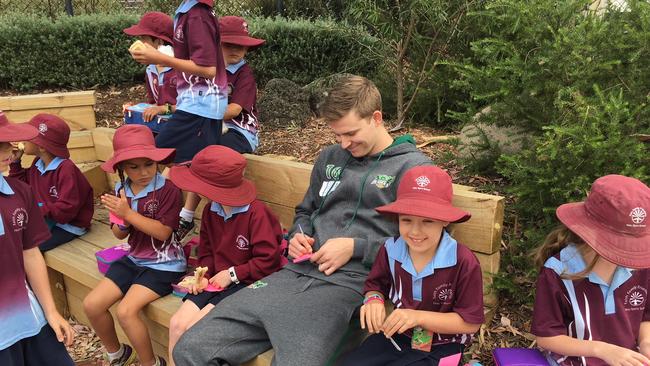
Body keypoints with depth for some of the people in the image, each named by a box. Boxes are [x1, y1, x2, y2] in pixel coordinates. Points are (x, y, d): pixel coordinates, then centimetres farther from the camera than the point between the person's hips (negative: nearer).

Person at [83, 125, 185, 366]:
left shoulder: (168, 190, -18)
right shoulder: (121, 190, 2)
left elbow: (163, 231, -22)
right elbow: (120, 234, 9)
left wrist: (129, 214, -25)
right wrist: (120, 221, -15)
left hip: (164, 264, -7)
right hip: (134, 259, 7)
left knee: (126, 311, -22)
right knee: (92, 305, 0)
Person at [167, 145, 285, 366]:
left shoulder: (256, 213, -21)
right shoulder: (210, 211, 3)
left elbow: (268, 261, -20)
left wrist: (232, 274, -15)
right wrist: (203, 275, -5)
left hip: (248, 282, -7)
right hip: (217, 279, 7)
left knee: (195, 326, -17)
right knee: (177, 323, -8)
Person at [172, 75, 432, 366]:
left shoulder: (414, 168, 1)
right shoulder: (330, 157, 20)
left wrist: (355, 248, -11)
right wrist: (299, 235, 9)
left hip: (350, 284, -5)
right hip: (296, 274, 6)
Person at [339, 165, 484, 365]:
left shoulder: (463, 262, -23)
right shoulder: (390, 249, -10)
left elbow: (471, 322, -17)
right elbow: (375, 285, 9)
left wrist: (419, 317, -26)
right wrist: (374, 300, -16)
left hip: (441, 348, -4)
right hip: (397, 336, 4)